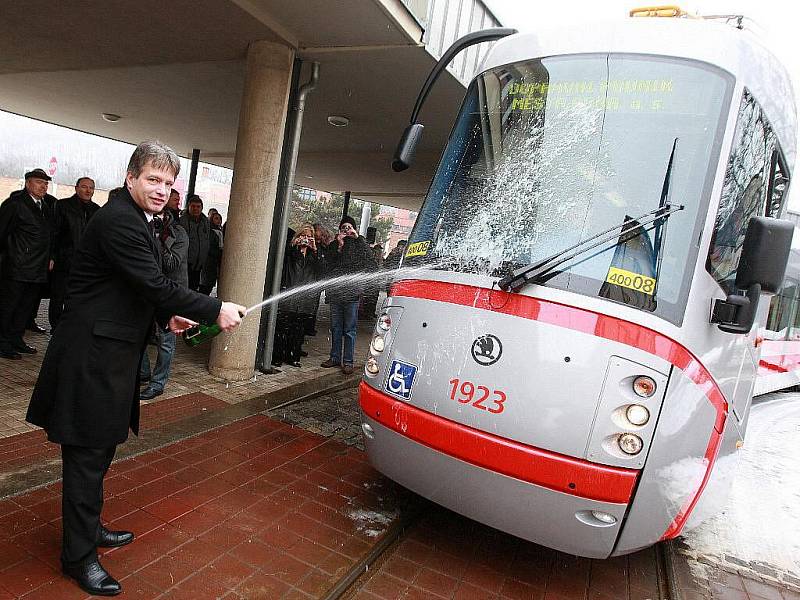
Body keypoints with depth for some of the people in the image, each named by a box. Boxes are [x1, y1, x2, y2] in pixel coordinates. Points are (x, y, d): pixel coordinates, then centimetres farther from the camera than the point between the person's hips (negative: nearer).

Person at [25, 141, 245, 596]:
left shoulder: (136, 219, 13)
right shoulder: (118, 220, -20)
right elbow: (155, 285, -25)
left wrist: (168, 315, 2)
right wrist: (216, 311, -21)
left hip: (111, 352, 10)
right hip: (94, 354, -10)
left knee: (99, 448, 21)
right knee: (88, 454, 2)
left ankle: (88, 527, 38)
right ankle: (79, 556, 17)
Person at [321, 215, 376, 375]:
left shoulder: (359, 244, 6)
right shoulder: (334, 245, 14)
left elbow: (370, 259, -12)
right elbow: (328, 264, 2)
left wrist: (358, 238, -10)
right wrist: (339, 246, -7)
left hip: (352, 292, -3)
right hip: (335, 292, 4)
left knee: (349, 329, 0)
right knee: (335, 327, 11)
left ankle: (348, 361, 6)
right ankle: (335, 357, 22)